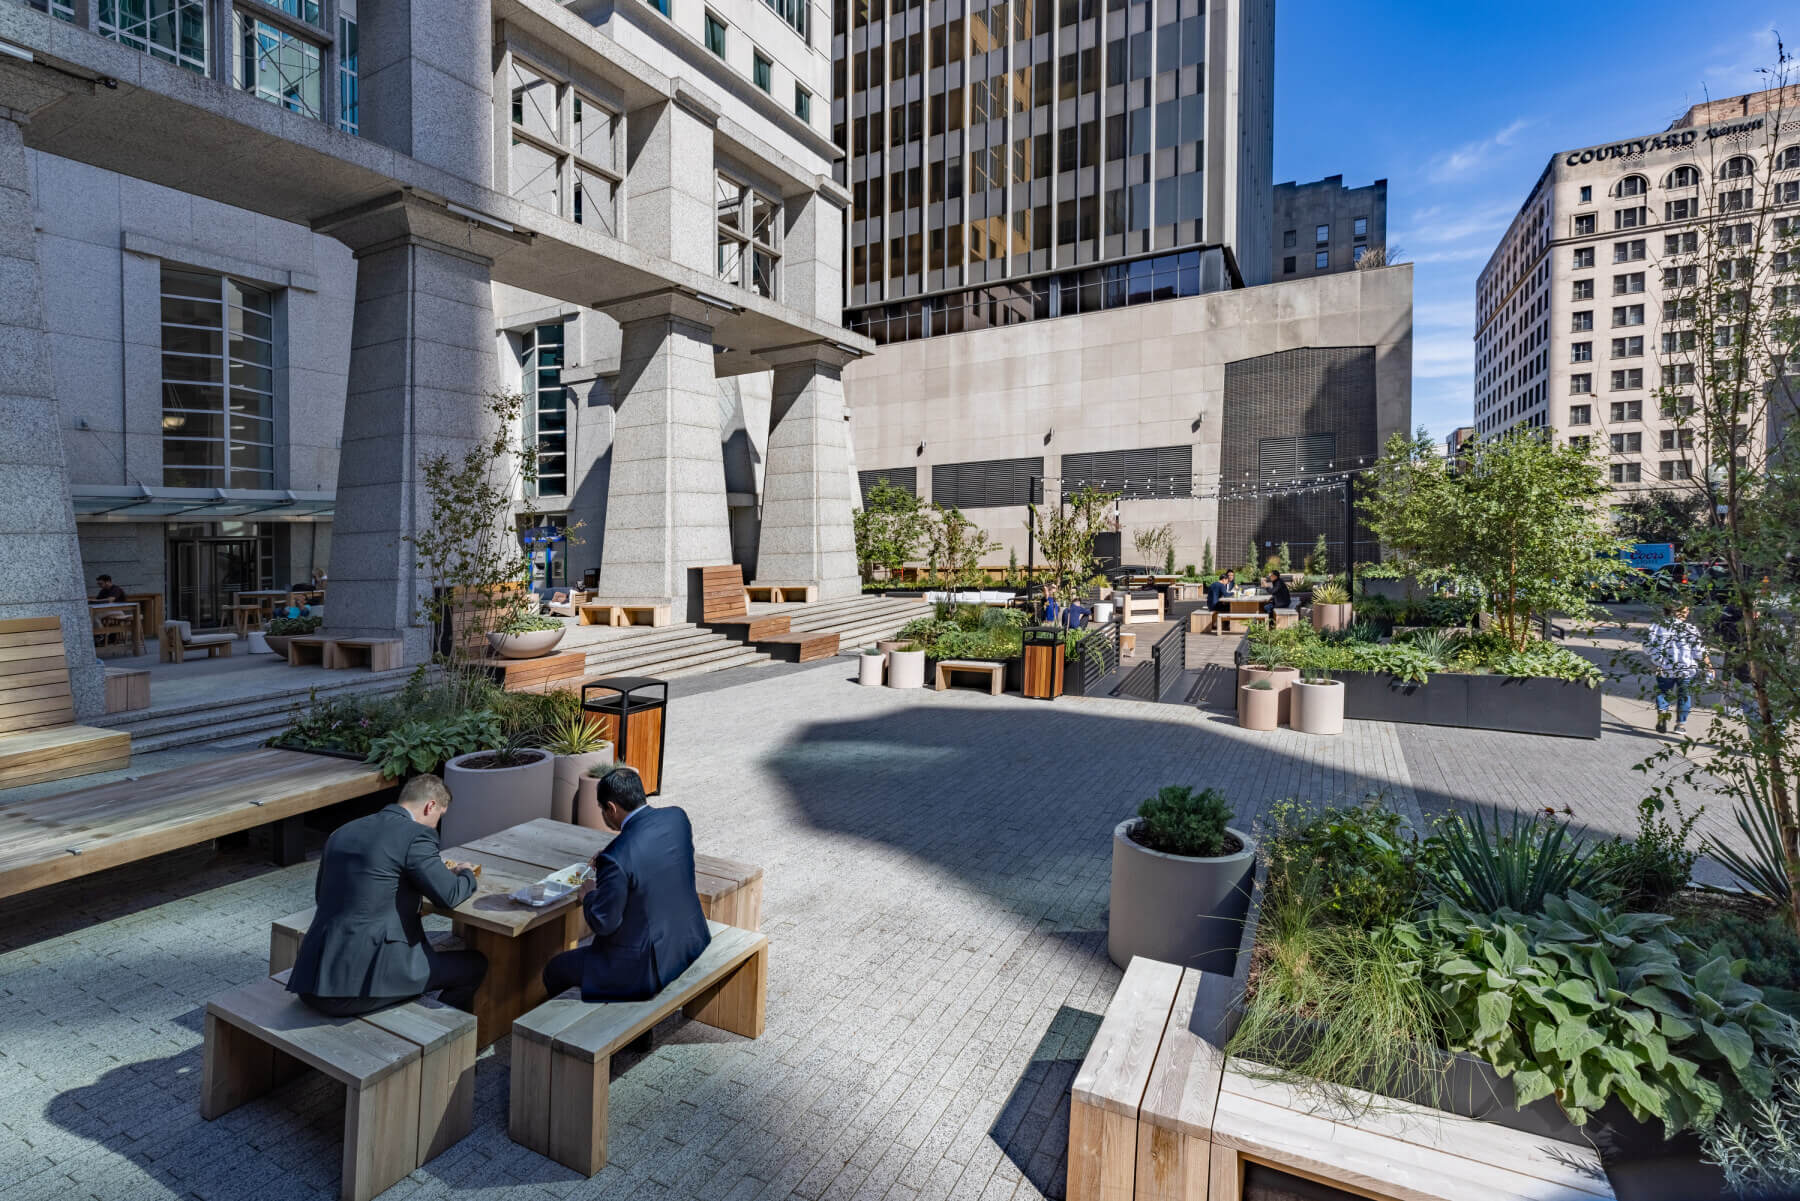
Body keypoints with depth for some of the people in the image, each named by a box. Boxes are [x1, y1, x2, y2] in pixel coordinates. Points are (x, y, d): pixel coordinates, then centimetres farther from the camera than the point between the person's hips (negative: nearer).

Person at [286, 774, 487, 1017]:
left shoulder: (341, 833, 13)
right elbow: (448, 896, -10)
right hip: (363, 982, -9)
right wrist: (466, 874, 13)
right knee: (475, 964, 5)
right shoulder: (416, 835, -11)